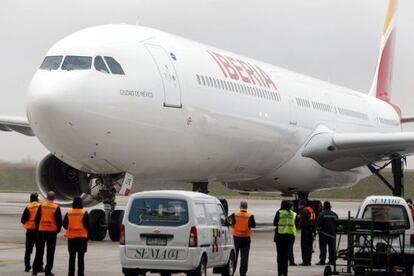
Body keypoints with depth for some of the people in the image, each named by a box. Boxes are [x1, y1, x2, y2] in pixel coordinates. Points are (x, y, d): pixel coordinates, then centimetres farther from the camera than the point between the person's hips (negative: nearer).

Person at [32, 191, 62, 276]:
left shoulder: (41, 206, -1)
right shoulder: (56, 207, -5)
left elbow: (37, 219, 2)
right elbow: (59, 220, -4)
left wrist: (37, 228, 12)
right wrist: (58, 230, 9)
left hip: (41, 231, 2)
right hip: (52, 231, -1)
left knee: (39, 251, 7)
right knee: (50, 252, 5)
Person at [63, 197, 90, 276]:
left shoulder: (69, 212, 0)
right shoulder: (84, 212, -7)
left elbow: (65, 224, 3)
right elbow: (87, 224, -7)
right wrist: (88, 234, 8)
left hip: (71, 237, 2)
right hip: (82, 237, -2)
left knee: (72, 257, 9)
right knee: (81, 257, 2)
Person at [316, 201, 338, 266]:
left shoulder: (322, 214, -9)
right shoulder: (334, 214, 7)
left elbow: (318, 224, -11)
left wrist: (318, 230, 1)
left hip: (324, 233, -5)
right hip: (332, 234, 5)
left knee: (323, 247, -4)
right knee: (332, 248, 9)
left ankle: (322, 261, -10)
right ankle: (332, 261, 9)